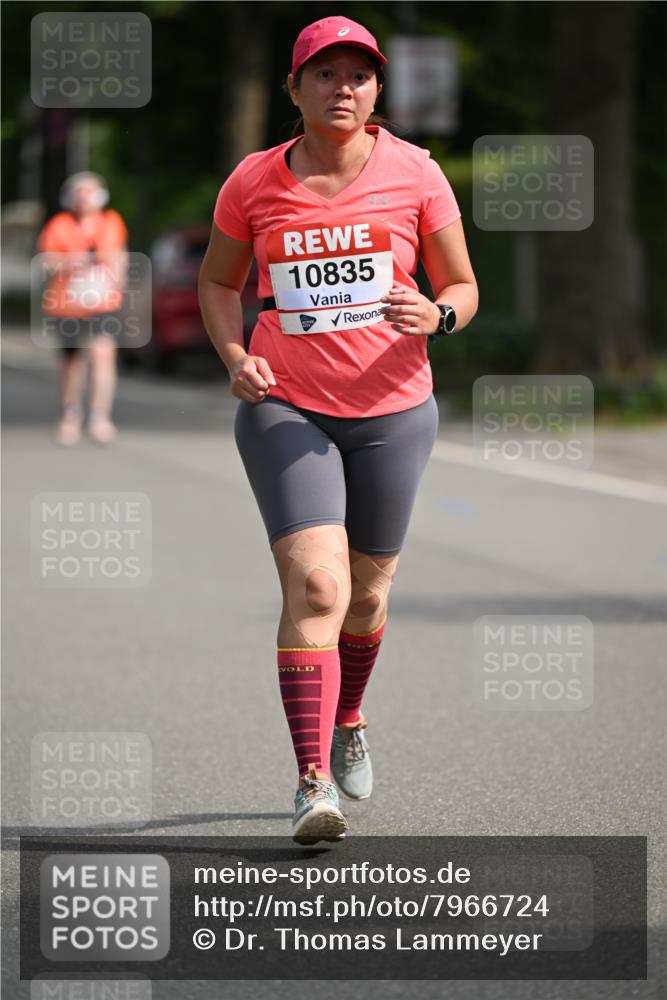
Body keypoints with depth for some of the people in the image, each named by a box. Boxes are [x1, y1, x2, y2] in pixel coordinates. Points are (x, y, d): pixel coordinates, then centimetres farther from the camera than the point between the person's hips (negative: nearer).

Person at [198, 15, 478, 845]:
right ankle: (313, 784, -19)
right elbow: (218, 281, 14)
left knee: (367, 589, 14)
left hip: (394, 410, 2)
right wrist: (234, 357, -4)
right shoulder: (253, 183, -1)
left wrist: (435, 316, -19)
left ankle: (348, 720, 45)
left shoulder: (415, 174, -2)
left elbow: (463, 287, 5)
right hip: (286, 408, -2)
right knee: (315, 585, -17)